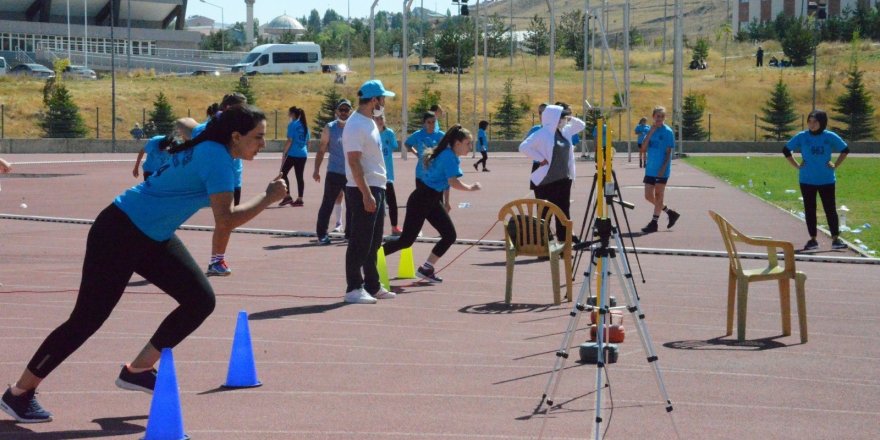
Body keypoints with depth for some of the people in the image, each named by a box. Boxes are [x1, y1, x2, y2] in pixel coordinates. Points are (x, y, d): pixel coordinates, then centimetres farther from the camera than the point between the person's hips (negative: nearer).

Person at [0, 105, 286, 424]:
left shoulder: (210, 145, 3)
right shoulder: (217, 158, -24)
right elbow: (225, 222, -31)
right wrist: (268, 198, -22)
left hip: (154, 238, 10)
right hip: (119, 233, -10)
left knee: (201, 300, 1)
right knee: (87, 319, -4)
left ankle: (138, 370, 12)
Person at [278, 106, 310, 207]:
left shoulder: (292, 124, -9)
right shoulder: (304, 125, 12)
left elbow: (289, 141, -13)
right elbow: (307, 141, 15)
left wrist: (284, 153, -8)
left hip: (293, 154, -7)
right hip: (303, 154, 7)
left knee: (283, 173, 2)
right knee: (299, 176, 7)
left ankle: (287, 196, -6)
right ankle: (299, 199, 5)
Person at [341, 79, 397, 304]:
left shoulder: (370, 123, 16)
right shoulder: (355, 126, -15)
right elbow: (354, 162, -21)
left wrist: (377, 191, 18)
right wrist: (366, 193, -24)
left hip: (377, 188, 10)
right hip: (362, 190, -10)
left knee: (374, 242, 15)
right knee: (360, 241, -6)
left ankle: (372, 286, 23)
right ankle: (354, 288, -1)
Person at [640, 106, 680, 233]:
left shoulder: (668, 131, -7)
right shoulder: (650, 130, 9)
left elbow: (669, 152, -9)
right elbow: (644, 147, -2)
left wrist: (663, 168, -16)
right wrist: (650, 133, -12)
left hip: (662, 170, -6)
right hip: (650, 169, 6)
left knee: (658, 195, -1)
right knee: (648, 196, 6)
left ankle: (654, 223, 4)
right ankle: (670, 213, 22)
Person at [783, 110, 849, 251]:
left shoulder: (830, 137, -3)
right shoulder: (802, 137, -3)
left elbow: (845, 150, 10)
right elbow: (786, 150, 8)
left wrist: (835, 165, 1)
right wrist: (797, 166, 2)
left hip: (827, 180, -1)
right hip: (807, 180, 1)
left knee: (830, 209, 0)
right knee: (809, 210, 5)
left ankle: (836, 239, 5)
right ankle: (812, 239, 13)